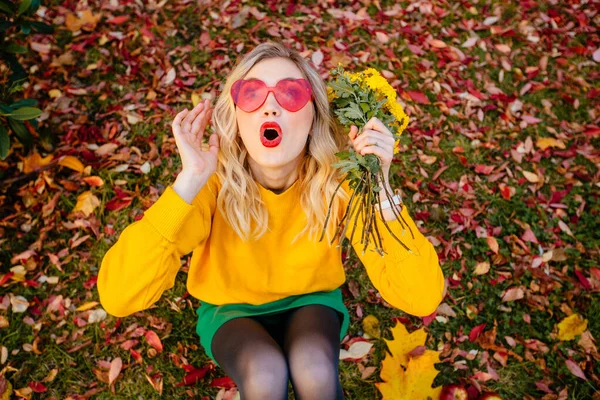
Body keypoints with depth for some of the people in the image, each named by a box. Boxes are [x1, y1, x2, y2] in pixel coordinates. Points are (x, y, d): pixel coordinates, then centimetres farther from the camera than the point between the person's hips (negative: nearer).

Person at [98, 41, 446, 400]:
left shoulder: (337, 176, -24)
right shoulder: (215, 180, -26)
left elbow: (423, 298, -30)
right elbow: (118, 296, -37)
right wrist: (189, 181, -42)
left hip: (311, 302, 1)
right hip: (233, 310, 0)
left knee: (314, 368, -30)